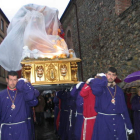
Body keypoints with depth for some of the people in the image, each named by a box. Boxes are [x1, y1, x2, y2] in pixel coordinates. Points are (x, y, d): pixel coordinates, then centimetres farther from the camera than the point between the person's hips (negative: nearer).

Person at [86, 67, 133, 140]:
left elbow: (124, 108, 12)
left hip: (118, 121, 4)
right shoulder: (101, 87, -2)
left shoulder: (119, 90, 10)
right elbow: (95, 86, -29)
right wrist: (103, 78, -9)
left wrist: (129, 126, 12)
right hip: (103, 121, -3)